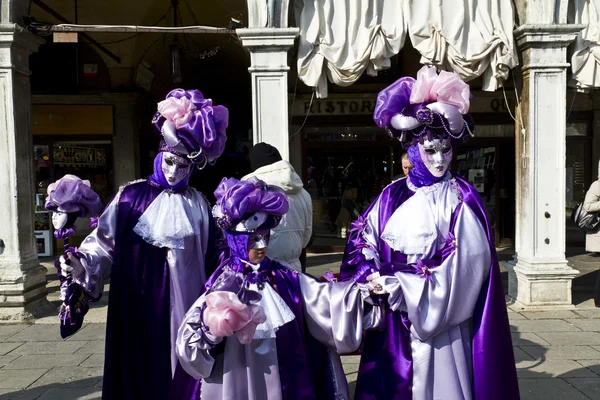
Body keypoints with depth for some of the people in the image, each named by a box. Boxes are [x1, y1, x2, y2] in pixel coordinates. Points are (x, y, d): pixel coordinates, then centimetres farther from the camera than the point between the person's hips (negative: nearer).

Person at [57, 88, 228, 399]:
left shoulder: (197, 204, 3)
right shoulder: (132, 195, 0)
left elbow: (209, 260, 4)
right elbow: (105, 240, -2)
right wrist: (83, 265, -19)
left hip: (182, 308, 1)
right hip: (138, 308, 0)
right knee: (139, 373, 8)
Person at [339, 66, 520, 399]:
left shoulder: (461, 198, -5)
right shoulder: (391, 198, 4)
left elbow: (466, 265, -14)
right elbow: (365, 247, 5)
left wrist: (402, 287, -18)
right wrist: (374, 279, -15)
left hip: (442, 322, -3)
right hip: (394, 324, 3)